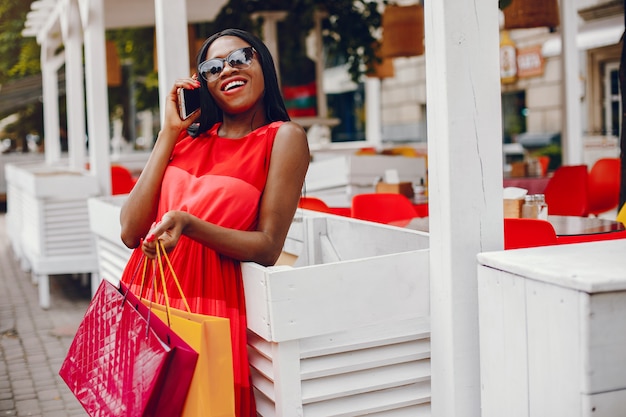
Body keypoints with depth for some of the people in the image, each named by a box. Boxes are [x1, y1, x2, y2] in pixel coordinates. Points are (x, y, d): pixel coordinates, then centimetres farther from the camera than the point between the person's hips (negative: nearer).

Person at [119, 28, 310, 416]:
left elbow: (268, 249, -9)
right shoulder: (188, 136, 10)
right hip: (144, 297, 5)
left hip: (209, 303, -5)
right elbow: (132, 232, 0)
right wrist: (169, 134, 0)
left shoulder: (283, 137, -4)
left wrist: (188, 224, -24)